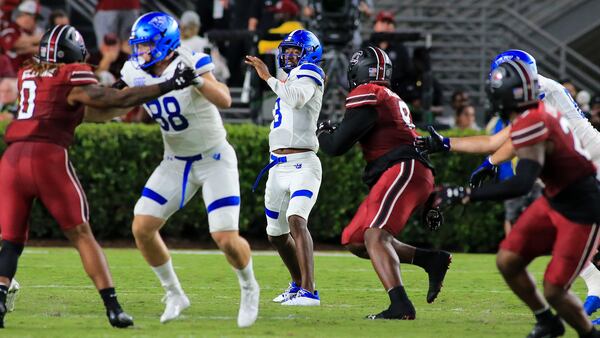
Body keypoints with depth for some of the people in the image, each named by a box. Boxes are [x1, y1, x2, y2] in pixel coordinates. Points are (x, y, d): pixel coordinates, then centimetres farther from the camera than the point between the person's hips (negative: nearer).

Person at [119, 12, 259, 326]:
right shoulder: (137, 73, -6)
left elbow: (224, 100, -38)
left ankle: (249, 290, 17)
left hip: (214, 158, -6)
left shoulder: (190, 64, -23)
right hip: (175, 162, 6)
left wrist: (197, 81, -51)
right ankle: (174, 295, 14)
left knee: (226, 238, -14)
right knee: (142, 228, -6)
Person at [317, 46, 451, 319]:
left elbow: (337, 146, -7)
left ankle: (400, 306, -39)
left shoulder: (367, 96, -4)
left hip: (403, 171, -10)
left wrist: (322, 133, 18)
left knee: (375, 237, -24)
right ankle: (431, 260, 7)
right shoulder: (391, 100, 26)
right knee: (355, 241, 9)